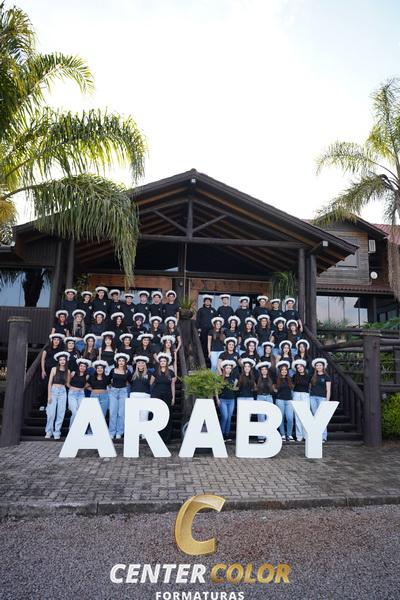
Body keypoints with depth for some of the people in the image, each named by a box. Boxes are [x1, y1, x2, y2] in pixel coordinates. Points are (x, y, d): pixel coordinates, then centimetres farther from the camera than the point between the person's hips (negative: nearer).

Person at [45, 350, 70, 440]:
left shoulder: (67, 371, 9)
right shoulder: (54, 369, 1)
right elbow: (50, 383, -1)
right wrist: (49, 395, -7)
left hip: (63, 392, 2)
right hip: (54, 390, -2)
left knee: (61, 413, 0)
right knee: (51, 412, -5)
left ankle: (57, 432, 9)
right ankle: (48, 432, 8)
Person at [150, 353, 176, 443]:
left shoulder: (171, 373, 4)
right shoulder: (156, 372, 3)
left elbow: (172, 385, 6)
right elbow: (151, 383, 11)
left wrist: (173, 397, 4)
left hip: (167, 396, 1)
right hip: (157, 396, 0)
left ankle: (166, 437, 8)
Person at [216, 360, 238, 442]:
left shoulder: (233, 377, 7)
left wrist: (236, 384, 7)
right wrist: (217, 399, -5)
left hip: (231, 400, 4)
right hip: (223, 400, -4)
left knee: (229, 418, 7)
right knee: (225, 417, -10)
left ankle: (227, 435, 15)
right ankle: (221, 434, 3)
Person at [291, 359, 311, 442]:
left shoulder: (308, 376, 7)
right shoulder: (295, 376, 8)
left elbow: (310, 386, 14)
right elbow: (292, 385, 15)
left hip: (305, 395, 0)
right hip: (296, 395, 1)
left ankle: (306, 435, -2)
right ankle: (299, 435, 3)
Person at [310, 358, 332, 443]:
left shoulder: (326, 377, 3)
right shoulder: (313, 376, 13)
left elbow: (328, 390, 0)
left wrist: (327, 400, -7)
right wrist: (309, 397, 9)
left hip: (322, 398, -4)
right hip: (312, 397, 4)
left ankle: (323, 436, 0)